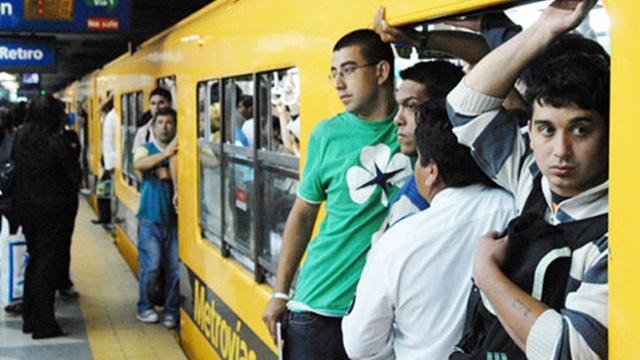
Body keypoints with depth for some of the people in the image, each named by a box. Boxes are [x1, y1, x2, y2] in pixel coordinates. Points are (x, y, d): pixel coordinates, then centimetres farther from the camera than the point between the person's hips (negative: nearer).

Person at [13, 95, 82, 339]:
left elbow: (16, 166, 9)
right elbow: (76, 175, -14)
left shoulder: (20, 138, 1)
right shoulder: (57, 141, -18)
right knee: (49, 263, 1)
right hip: (55, 209, -6)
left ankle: (29, 318, 25)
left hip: (26, 207, 6)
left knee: (34, 259, 19)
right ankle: (43, 325, 4)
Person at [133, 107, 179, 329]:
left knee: (175, 267, 0)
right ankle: (144, 307, 16)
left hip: (174, 218, 1)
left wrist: (167, 173, -15)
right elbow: (138, 164, -16)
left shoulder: (180, 150, 9)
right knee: (151, 265, -3)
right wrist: (166, 154, -27)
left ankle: (171, 311, 13)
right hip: (151, 218, -1)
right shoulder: (146, 149, 6)